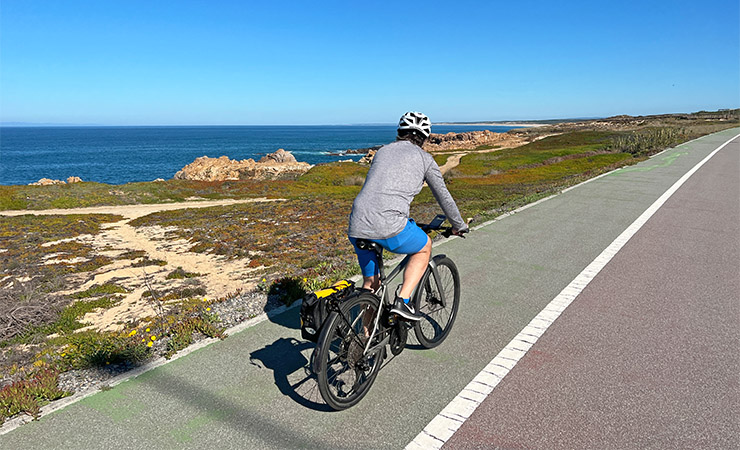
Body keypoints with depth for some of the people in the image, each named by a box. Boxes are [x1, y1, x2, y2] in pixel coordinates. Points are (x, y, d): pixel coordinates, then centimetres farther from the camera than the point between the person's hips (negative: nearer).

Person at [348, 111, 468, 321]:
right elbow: (443, 196, 19)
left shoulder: (382, 151, 25)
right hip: (390, 227, -5)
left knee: (370, 283, 24)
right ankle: (402, 301, 12)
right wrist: (459, 225, 36)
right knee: (424, 247, 25)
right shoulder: (424, 158, 11)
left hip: (357, 227, 5)